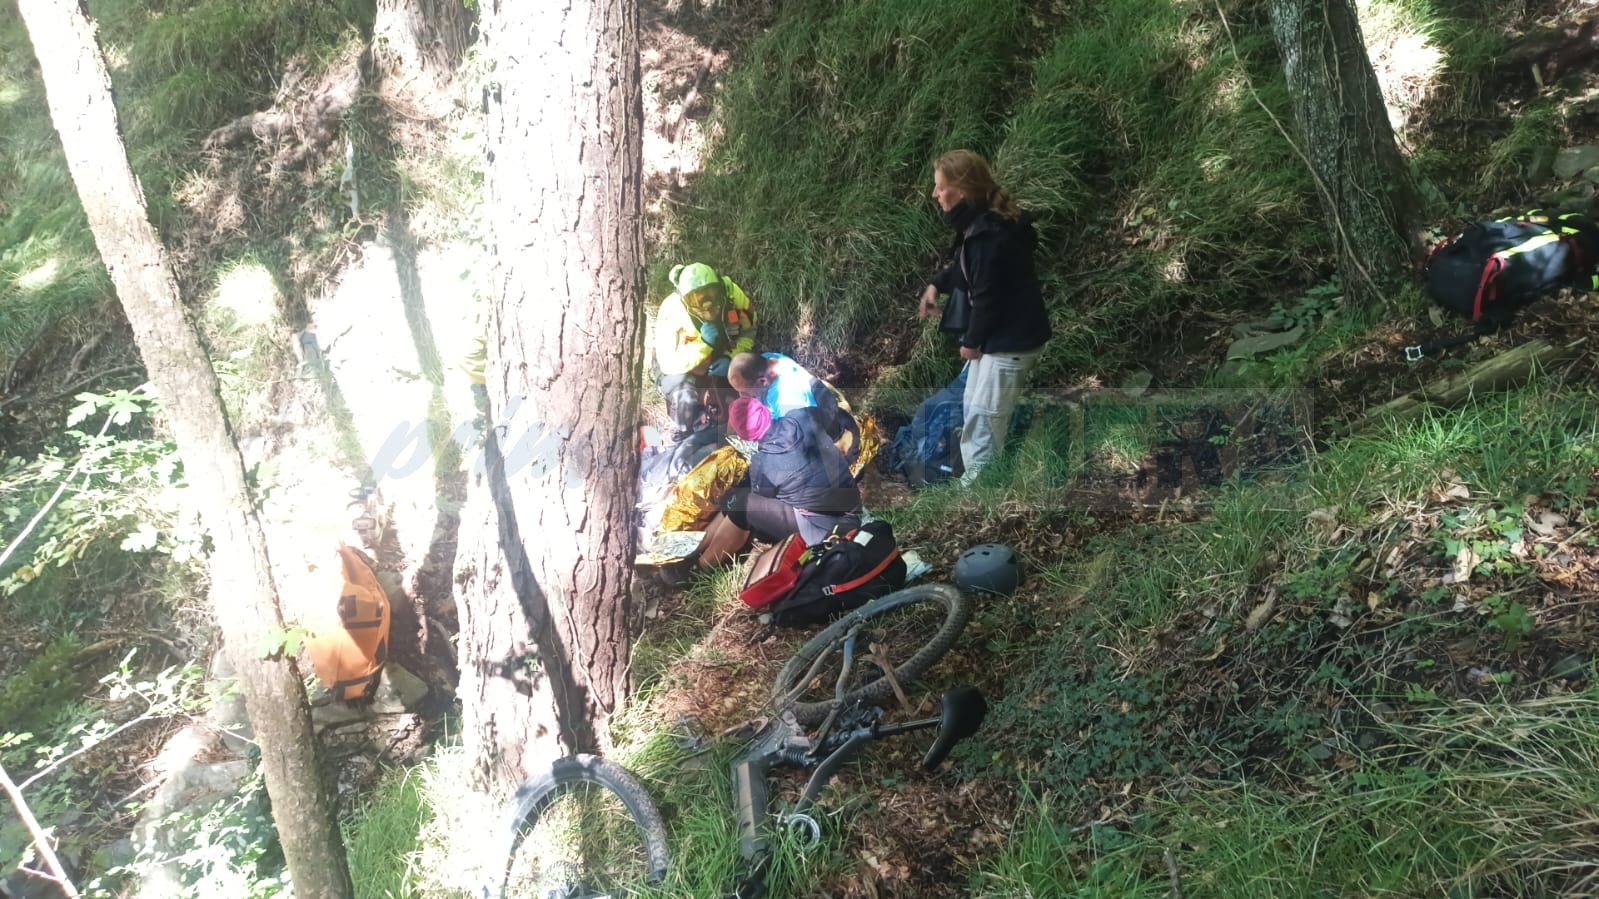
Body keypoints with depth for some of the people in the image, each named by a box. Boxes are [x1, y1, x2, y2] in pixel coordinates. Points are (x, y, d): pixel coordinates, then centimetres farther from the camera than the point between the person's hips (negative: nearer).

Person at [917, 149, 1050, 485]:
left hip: (1011, 337, -11)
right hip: (996, 333, 11)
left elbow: (988, 296, -23)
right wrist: (937, 284, 7)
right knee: (973, 405, 20)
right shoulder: (977, 222, 5)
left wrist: (972, 341, -10)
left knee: (984, 413, -4)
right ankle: (974, 477, 32)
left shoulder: (990, 235, -28)